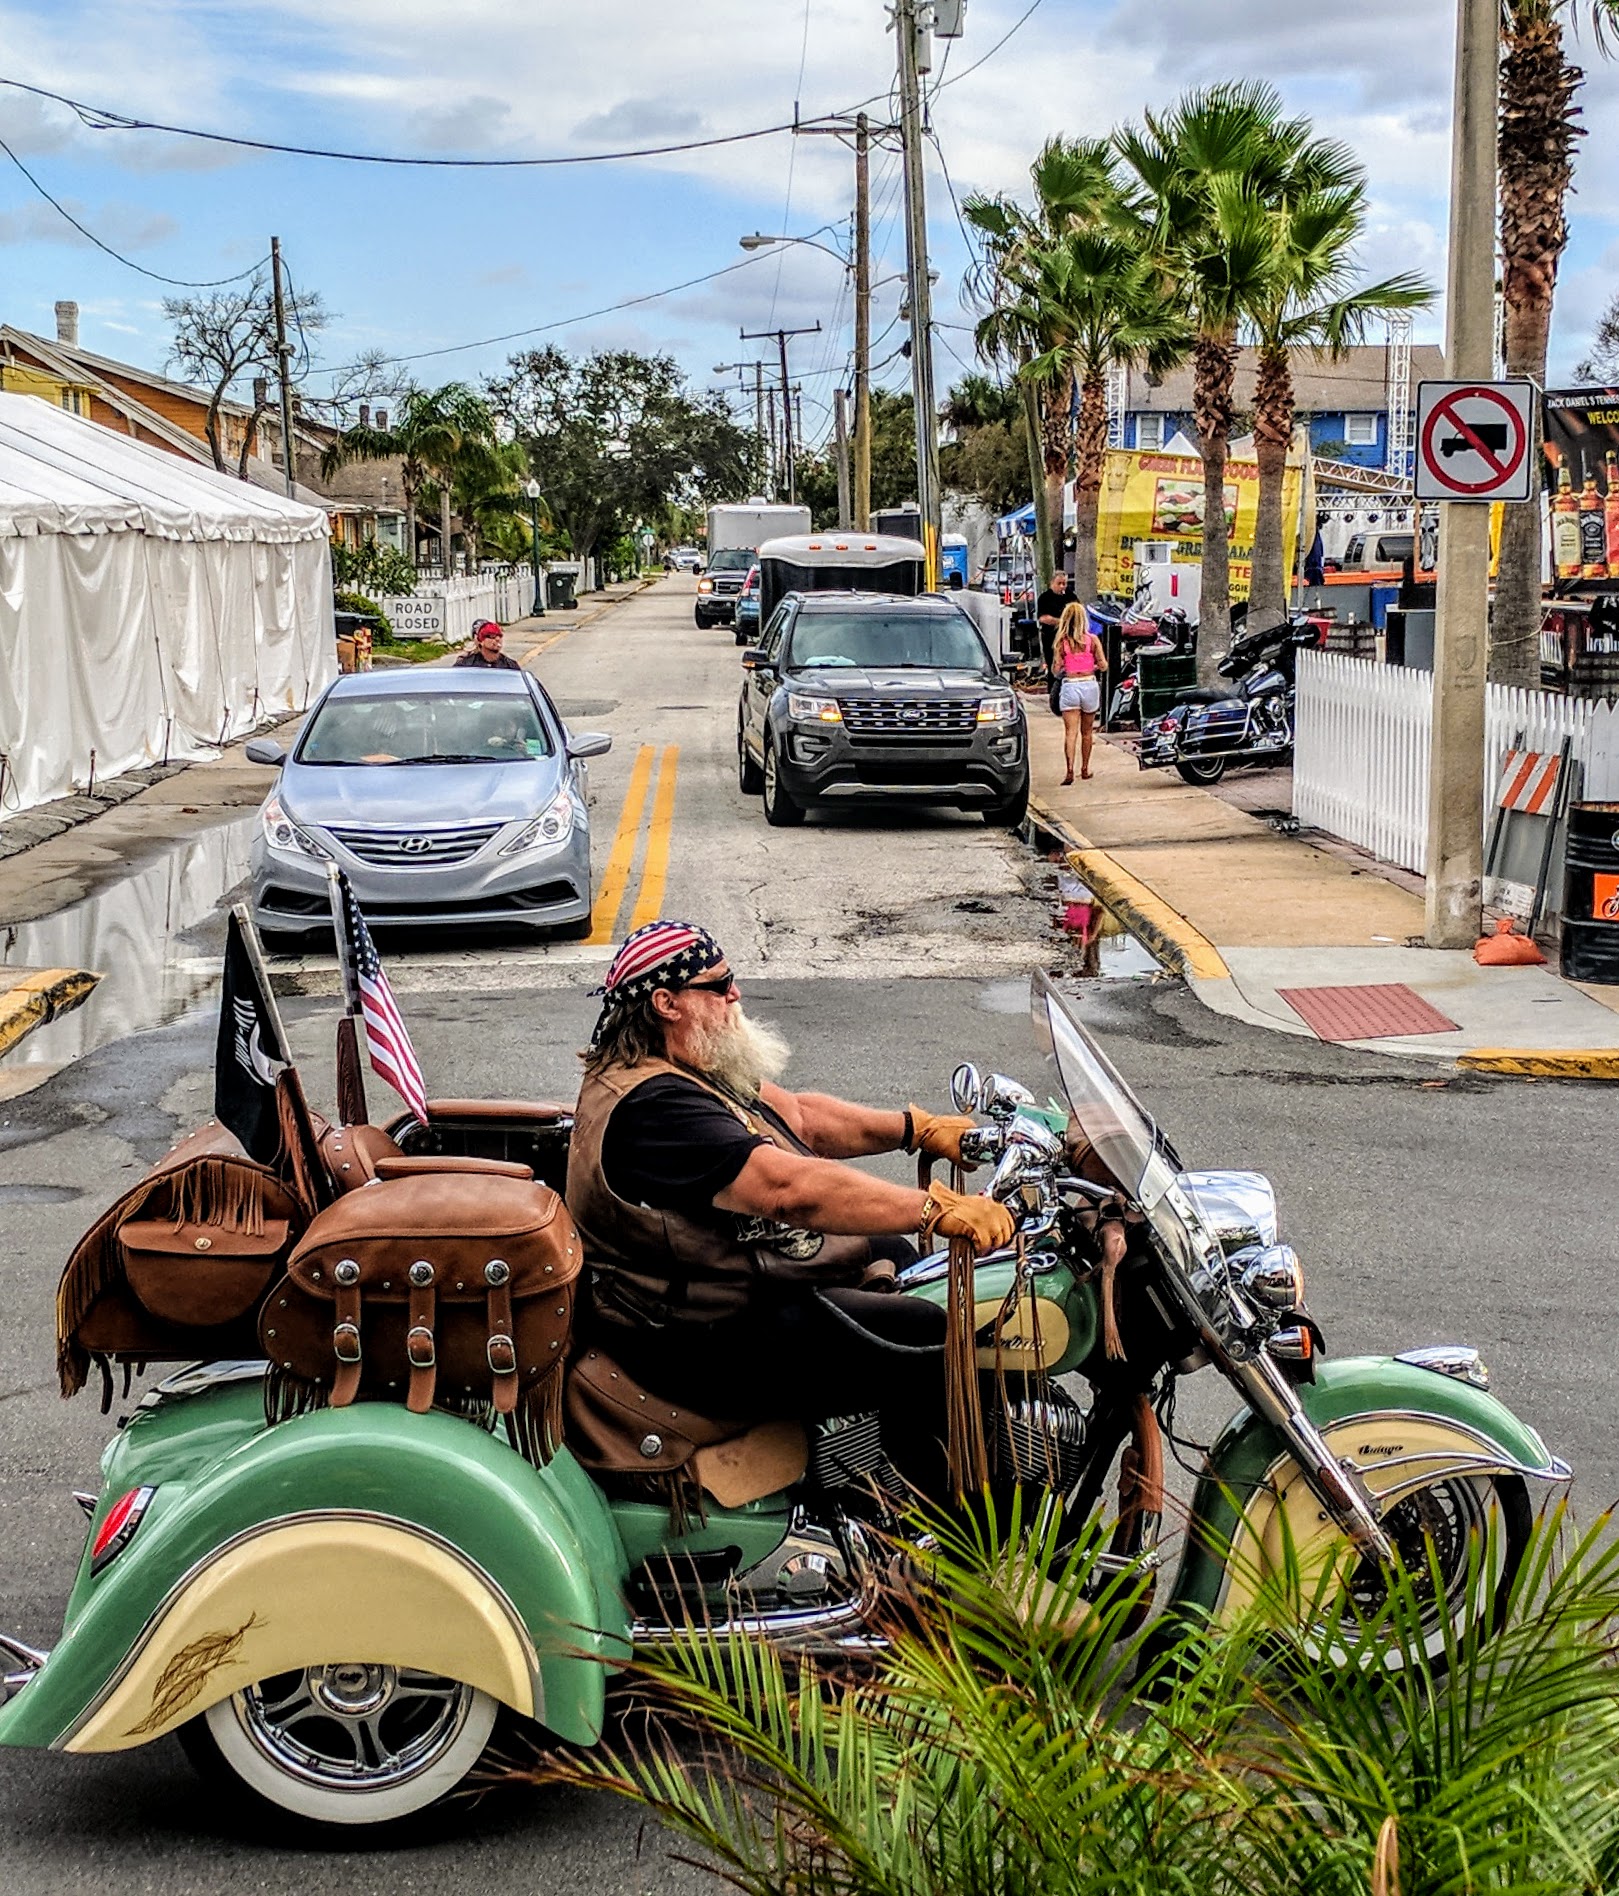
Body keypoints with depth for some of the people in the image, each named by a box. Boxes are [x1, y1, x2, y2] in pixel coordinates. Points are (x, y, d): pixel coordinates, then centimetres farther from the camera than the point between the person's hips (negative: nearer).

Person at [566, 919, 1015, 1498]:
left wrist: (921, 1129, 3)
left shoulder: (686, 1070, 7)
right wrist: (939, 1210, -37)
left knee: (901, 1256, 23)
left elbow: (800, 1115, 12)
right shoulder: (651, 1107, -28)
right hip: (710, 1343, -12)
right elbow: (793, 1189, -36)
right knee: (935, 1343, -13)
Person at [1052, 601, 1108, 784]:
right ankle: (1085, 769, 26)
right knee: (1087, 731, 16)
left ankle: (1070, 770, -18)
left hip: (1069, 686, -2)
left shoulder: (1061, 642, -4)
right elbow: (1103, 666, -3)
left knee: (1070, 732, -4)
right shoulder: (1092, 640, -2)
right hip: (1089, 685, 2)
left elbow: (1056, 669, -5)